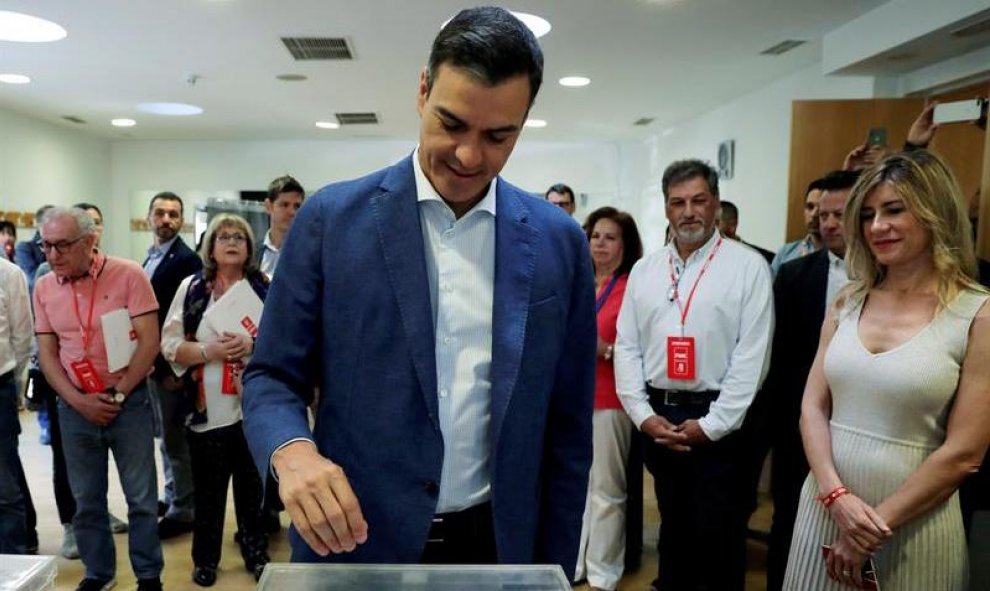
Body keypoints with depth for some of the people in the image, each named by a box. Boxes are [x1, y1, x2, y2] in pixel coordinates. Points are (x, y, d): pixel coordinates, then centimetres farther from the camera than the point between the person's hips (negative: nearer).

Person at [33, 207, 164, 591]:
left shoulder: (128, 275, -9)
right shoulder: (44, 287, 3)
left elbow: (149, 342, -11)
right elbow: (46, 353, 5)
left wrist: (117, 395, -11)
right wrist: (78, 401, -7)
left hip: (128, 401, -3)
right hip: (74, 408, 4)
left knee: (141, 497, 5)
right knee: (86, 499, 14)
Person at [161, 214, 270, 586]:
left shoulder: (265, 287, 2)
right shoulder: (191, 287, 4)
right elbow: (170, 344, -1)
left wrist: (254, 345, -18)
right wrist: (209, 350, -17)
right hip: (206, 408, 0)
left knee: (252, 486, 12)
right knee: (208, 489, 10)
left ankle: (256, 553, 29)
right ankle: (205, 560, 28)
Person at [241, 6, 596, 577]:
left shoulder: (560, 243, -2)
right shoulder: (332, 219, -7)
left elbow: (567, 430, 2)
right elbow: (272, 375, -2)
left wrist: (555, 569, 4)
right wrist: (292, 450, -23)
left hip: (496, 548, 2)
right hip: (351, 543, -1)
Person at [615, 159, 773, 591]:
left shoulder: (748, 266, -5)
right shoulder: (644, 270, 7)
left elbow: (752, 355, -10)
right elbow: (627, 347, 5)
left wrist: (710, 425, -12)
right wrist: (643, 414, -4)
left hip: (719, 423, -4)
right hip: (657, 419, 4)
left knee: (720, 534, 7)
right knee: (673, 524, 20)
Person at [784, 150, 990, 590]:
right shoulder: (847, 302, 3)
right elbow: (813, 408, 2)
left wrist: (879, 525, -10)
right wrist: (837, 495, -12)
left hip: (913, 524, -3)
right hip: (824, 506, 4)